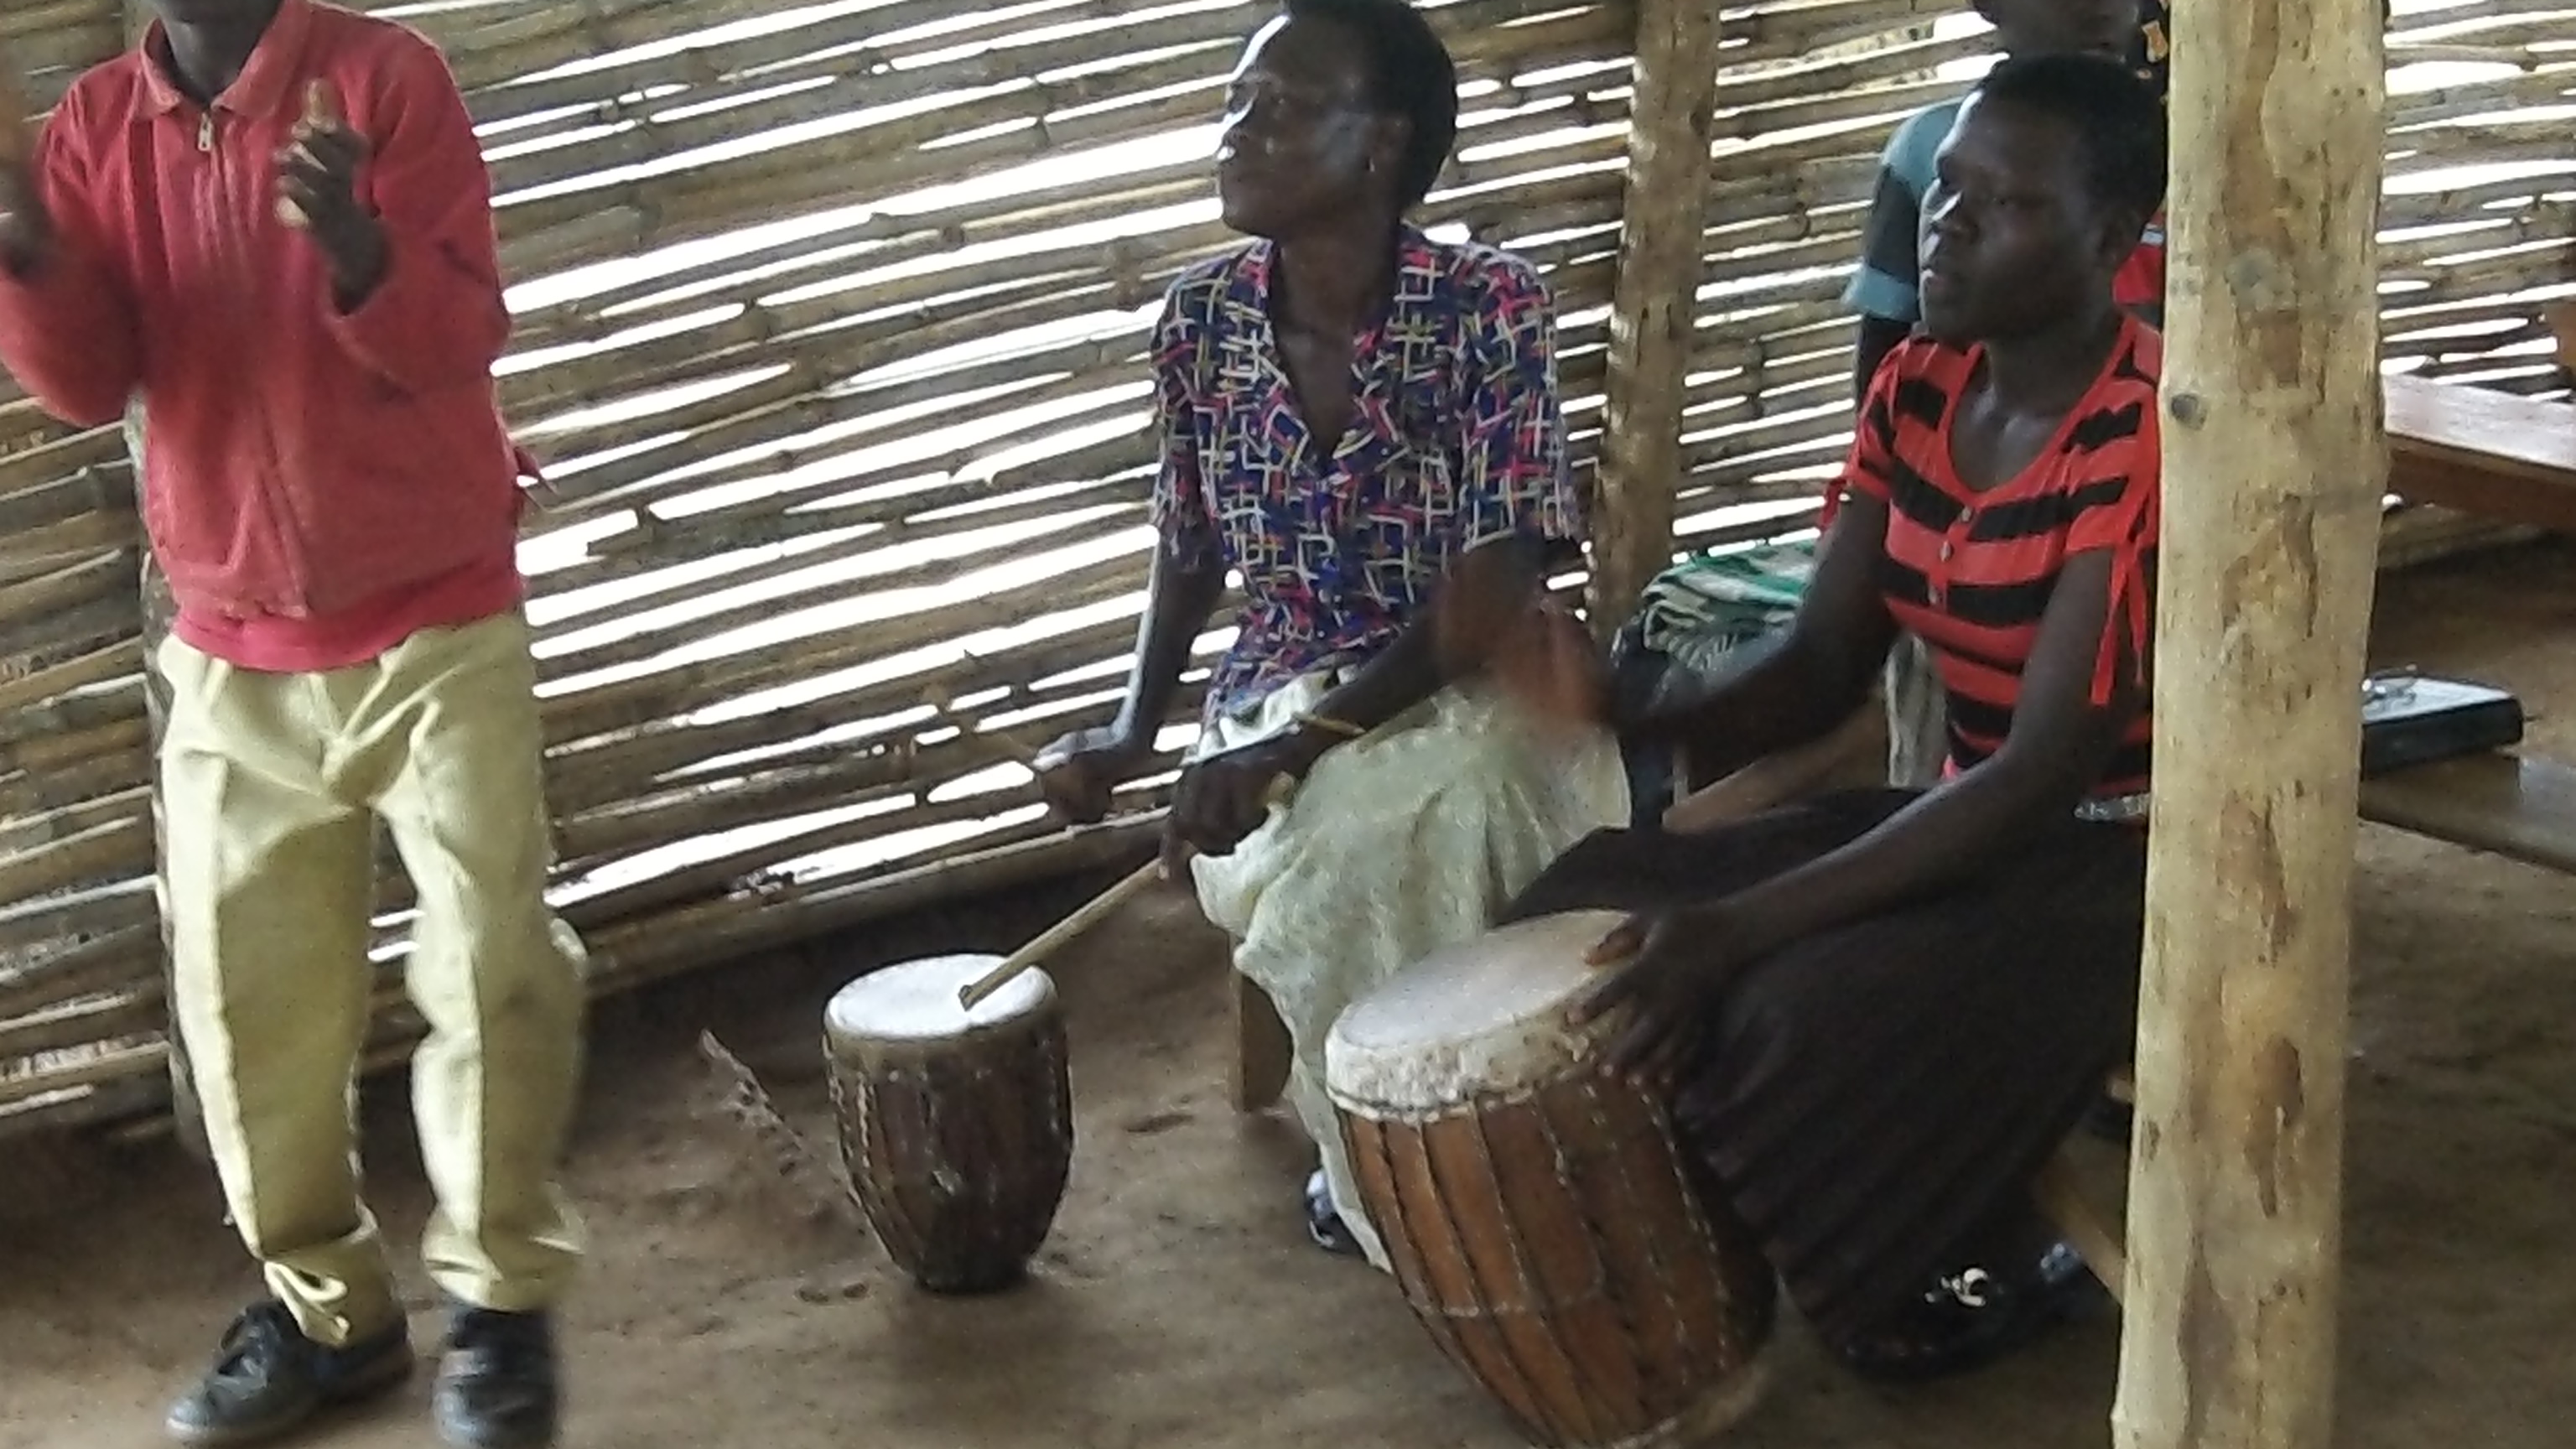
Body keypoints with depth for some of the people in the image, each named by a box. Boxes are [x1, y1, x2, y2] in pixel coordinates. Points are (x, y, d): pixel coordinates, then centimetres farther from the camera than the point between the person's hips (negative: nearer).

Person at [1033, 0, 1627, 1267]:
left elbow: (1494, 587, -20)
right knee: (1327, 860, -30)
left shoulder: (1488, 306, -16)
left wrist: (1305, 743, -29)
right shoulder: (1202, 319, -3)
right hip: (1278, 692, 3)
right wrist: (1135, 730, -6)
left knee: (1365, 844, -35)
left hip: (1464, 687, -3)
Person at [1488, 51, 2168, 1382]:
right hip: (1974, 818, 8)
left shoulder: (2153, 434, -23)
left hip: (2137, 861, -7)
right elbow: (1820, 668, 0)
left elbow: (2045, 771, -28)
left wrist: (1739, 927, -35)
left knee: (1812, 1016, -29)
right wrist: (1625, 717, -22)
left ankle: (1996, 1261, 1)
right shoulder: (1917, 390, 1)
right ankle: (1717, 1247, 13)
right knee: (1599, 915, -6)